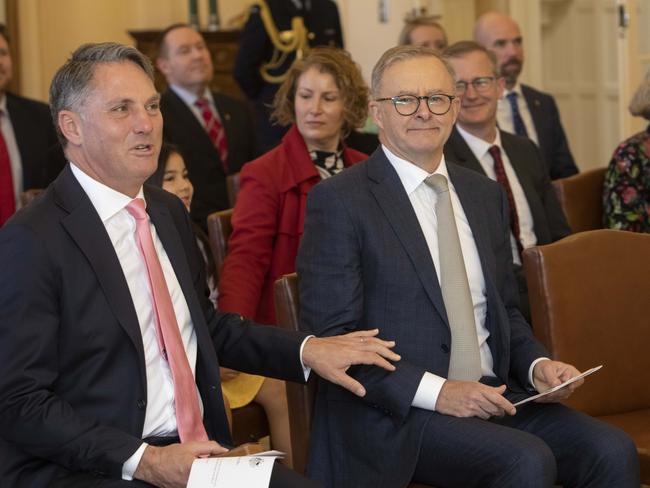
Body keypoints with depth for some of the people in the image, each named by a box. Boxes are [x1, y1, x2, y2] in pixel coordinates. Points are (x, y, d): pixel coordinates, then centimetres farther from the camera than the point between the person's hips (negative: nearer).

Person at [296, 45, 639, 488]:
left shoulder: (486, 195, 16)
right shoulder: (338, 201, -5)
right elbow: (331, 335, -11)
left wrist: (537, 365, 2)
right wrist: (436, 391, -19)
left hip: (493, 395, 6)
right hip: (395, 414, -6)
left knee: (613, 451, -17)